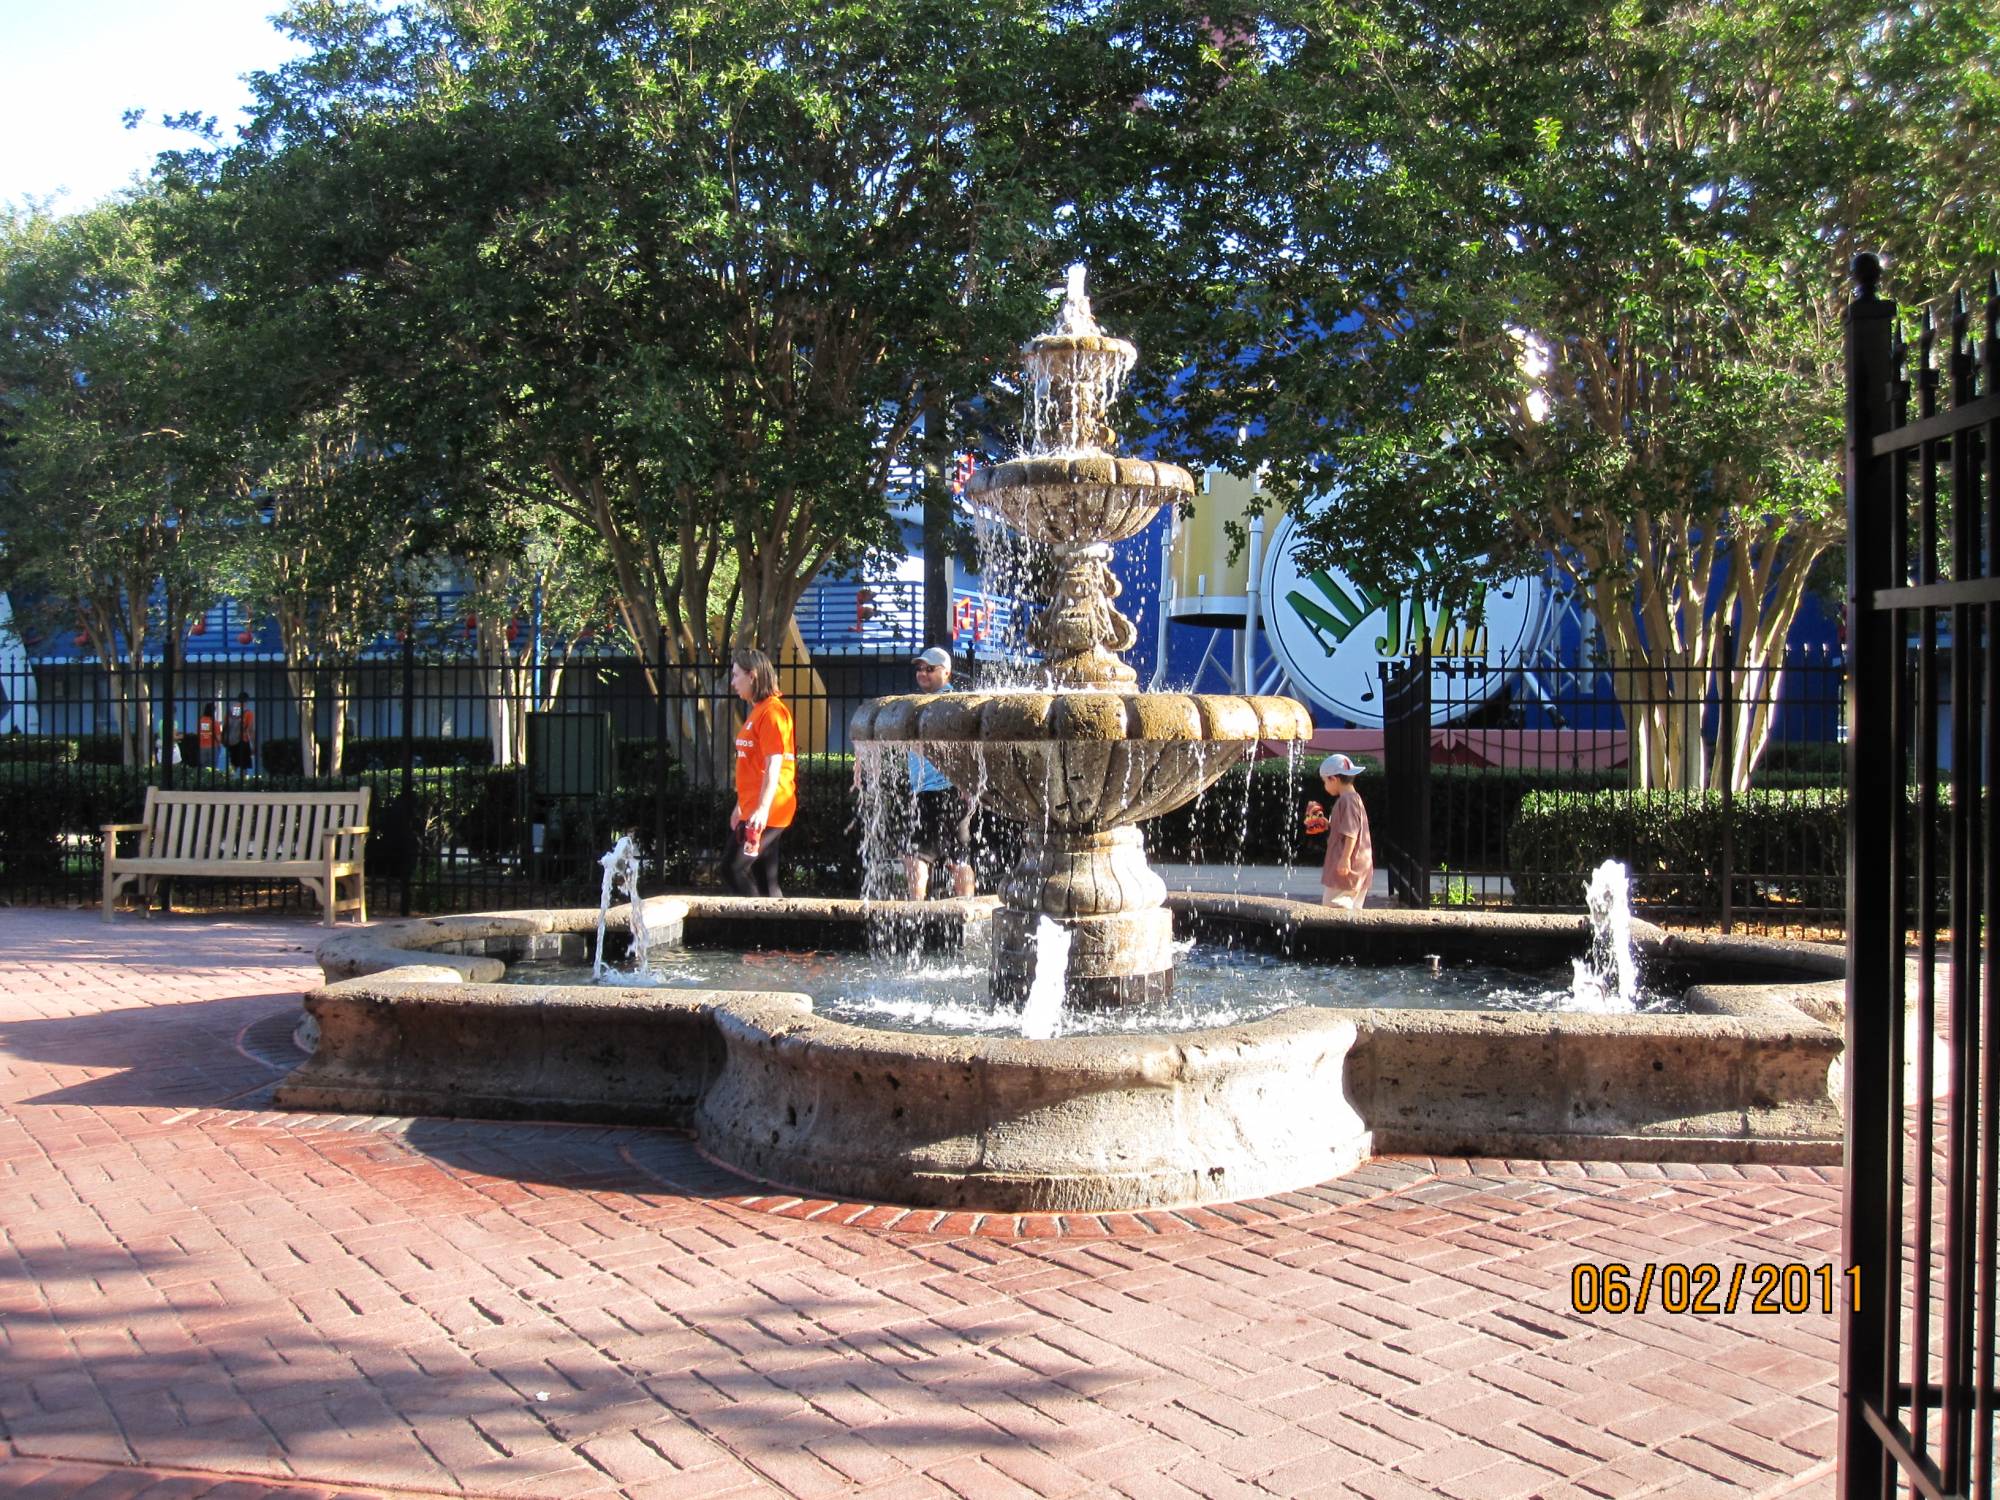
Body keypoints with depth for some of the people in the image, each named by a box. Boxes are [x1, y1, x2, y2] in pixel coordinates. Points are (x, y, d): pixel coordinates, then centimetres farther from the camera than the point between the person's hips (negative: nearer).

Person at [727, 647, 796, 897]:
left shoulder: (772, 711, -12)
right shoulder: (757, 711, 17)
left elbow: (773, 766, -20)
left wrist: (762, 809, -26)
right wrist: (741, 806, 25)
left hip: (766, 812, -9)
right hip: (752, 810, 9)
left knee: (737, 869, -11)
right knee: (764, 877, 8)